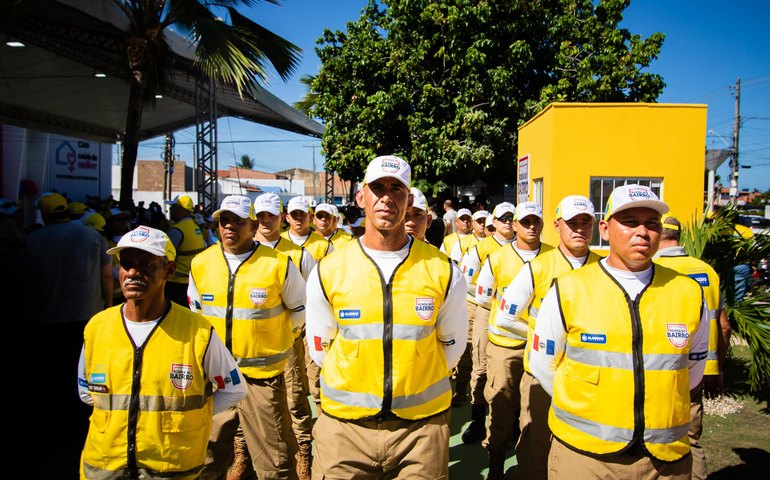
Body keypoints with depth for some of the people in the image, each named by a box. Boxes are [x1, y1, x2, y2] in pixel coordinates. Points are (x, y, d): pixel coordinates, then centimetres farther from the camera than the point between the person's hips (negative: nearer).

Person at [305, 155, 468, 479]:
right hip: (344, 425, 1)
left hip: (423, 426, 0)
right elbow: (320, 348, 6)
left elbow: (451, 344, 6)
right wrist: (358, 384, 8)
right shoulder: (327, 273, -7)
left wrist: (415, 381, 8)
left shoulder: (443, 272, -7)